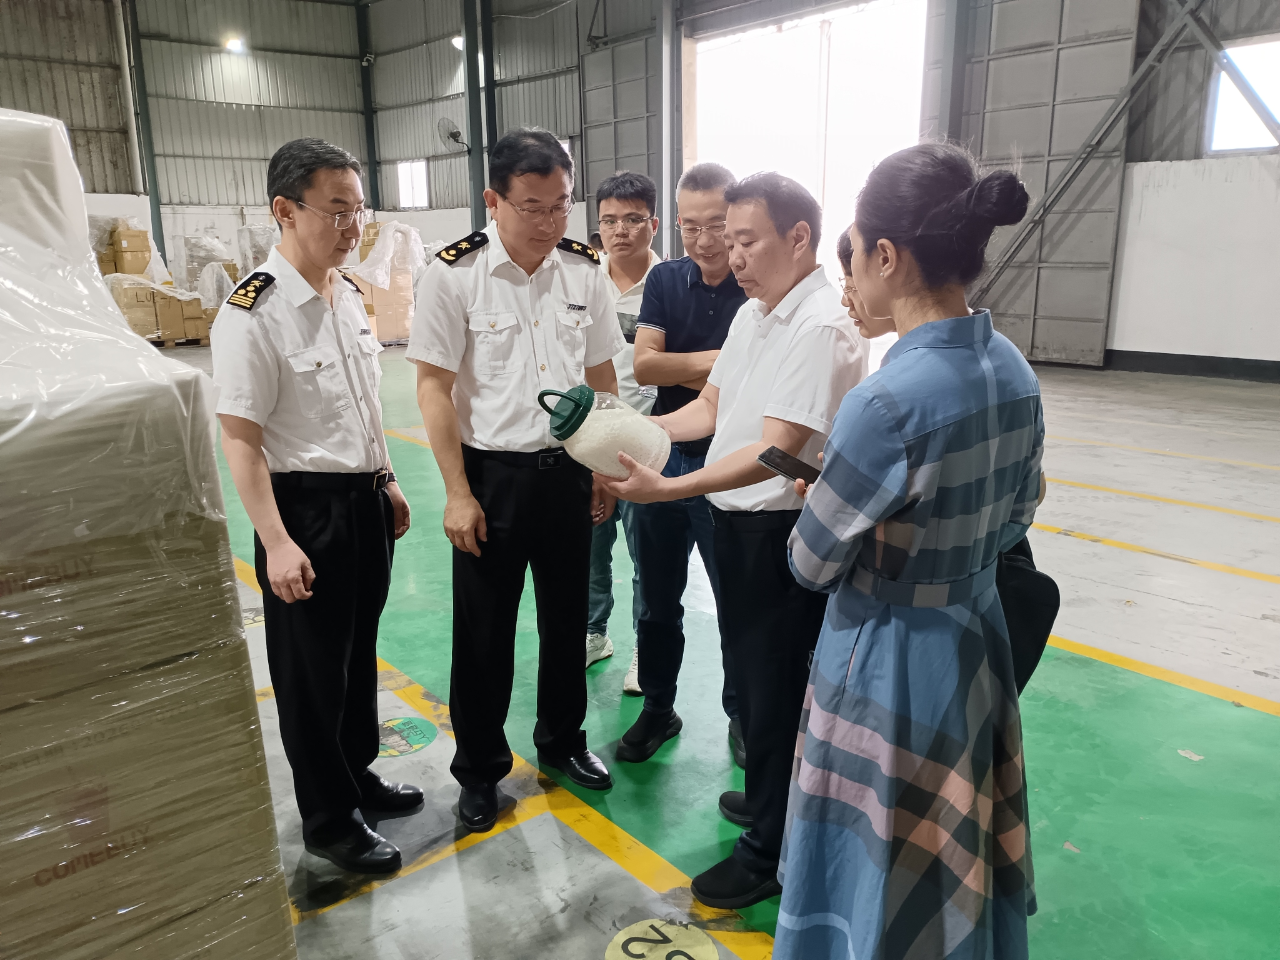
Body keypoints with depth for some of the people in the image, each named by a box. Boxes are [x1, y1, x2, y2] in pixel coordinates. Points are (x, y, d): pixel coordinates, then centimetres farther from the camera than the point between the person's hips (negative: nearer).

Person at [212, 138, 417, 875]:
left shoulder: (350, 295, 5)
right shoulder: (252, 315, -19)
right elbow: (240, 437, -19)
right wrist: (276, 543, -21)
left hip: (364, 499, 8)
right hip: (306, 507, -7)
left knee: (360, 649, 21)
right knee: (312, 670, 8)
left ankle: (357, 772, 42)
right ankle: (329, 820, 26)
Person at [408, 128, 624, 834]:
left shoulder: (585, 270, 0)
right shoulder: (453, 274, -12)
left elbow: (601, 377, 8)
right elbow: (434, 386, -10)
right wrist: (458, 493, -12)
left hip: (568, 469, 4)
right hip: (492, 474, -3)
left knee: (566, 618, 17)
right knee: (484, 633, 9)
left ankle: (561, 740, 40)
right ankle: (479, 769, 30)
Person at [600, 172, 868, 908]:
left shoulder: (821, 328, -20)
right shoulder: (752, 314, 10)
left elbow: (776, 449, -27)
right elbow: (709, 408, 12)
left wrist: (666, 488, -32)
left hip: (784, 530, -9)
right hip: (739, 519, 9)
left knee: (776, 687, 5)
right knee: (751, 671, 22)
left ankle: (773, 851, 25)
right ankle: (769, 797, 44)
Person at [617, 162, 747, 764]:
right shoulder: (665, 280, 3)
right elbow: (643, 365, -7)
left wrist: (678, 369, -16)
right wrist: (712, 362, -15)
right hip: (662, 460, 4)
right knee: (657, 598, 16)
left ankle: (741, 715, 31)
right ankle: (657, 709, 35)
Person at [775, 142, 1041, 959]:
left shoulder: (890, 400, -29)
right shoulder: (1013, 369, -4)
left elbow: (814, 562, -16)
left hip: (888, 662, -7)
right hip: (978, 641, 7)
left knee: (883, 873, 16)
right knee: (957, 866, 27)